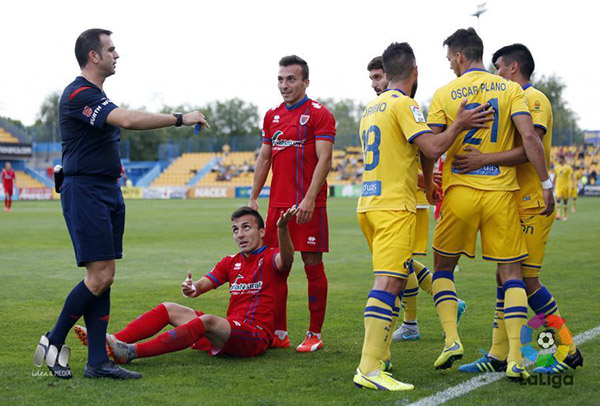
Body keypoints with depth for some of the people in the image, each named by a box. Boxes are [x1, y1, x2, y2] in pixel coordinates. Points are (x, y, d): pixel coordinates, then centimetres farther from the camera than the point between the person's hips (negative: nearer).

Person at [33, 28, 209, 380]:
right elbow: (128, 120, -30)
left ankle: (98, 362, 6)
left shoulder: (96, 95, 18)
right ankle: (53, 341, 6)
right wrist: (181, 119, -26)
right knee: (99, 277, -12)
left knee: (104, 277, 5)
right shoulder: (79, 95, -16)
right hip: (85, 192, -10)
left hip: (108, 193, 10)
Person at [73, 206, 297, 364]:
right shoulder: (230, 262, 19)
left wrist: (282, 229, -45)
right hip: (227, 332, 8)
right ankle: (108, 342, -17)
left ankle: (131, 352, -44)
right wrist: (192, 288, -19)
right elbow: (202, 285, 6)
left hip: (255, 337, -8)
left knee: (208, 321, -34)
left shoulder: (270, 258, 0)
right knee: (169, 309, 0)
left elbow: (286, 260, -26)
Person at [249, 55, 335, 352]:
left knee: (313, 265, -1)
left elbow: (324, 159, -12)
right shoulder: (272, 116, 15)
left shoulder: (319, 114, -4)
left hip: (308, 205, -6)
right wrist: (253, 197, 13)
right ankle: (279, 333, 14)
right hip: (277, 203, 6)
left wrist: (310, 198, -21)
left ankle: (315, 334, 6)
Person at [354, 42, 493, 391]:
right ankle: (369, 369, -20)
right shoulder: (404, 104, -9)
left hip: (369, 203, 9)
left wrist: (424, 182, 36)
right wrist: (459, 125, -4)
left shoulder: (372, 108, 19)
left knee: (393, 280, 19)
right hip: (394, 207, -9)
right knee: (389, 283, -14)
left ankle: (380, 357, 23)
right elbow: (432, 148, -19)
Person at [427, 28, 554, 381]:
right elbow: (529, 137, -9)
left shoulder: (444, 94, 0)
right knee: (511, 273, 5)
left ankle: (451, 338, 1)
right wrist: (546, 185, -6)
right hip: (502, 193, 1)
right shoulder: (511, 90, 2)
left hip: (460, 191, -1)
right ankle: (515, 358, -4)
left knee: (443, 266, 17)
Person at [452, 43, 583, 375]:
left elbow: (529, 149, -23)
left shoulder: (534, 100, -10)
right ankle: (498, 356, 11)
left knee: (527, 280, -8)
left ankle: (568, 352, 4)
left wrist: (484, 160, -29)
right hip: (514, 204, 9)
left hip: (532, 205, -9)